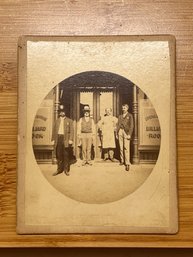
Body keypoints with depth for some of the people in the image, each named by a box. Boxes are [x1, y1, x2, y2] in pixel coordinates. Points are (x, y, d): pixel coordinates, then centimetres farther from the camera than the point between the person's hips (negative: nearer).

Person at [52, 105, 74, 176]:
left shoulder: (69, 121, 6)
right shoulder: (57, 121, 15)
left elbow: (71, 130, 0)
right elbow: (54, 130, 14)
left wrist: (70, 139, -9)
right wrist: (53, 139, 7)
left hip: (65, 139, -3)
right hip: (58, 139, 3)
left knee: (66, 155, 0)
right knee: (58, 155, 5)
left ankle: (66, 170, 9)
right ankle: (59, 169, 14)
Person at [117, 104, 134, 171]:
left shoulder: (130, 116, 4)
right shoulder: (120, 116, 18)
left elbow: (131, 126, -3)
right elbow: (118, 125, 17)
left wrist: (129, 134, -12)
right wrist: (117, 133, 9)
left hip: (126, 132, -5)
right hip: (120, 132, 5)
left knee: (126, 148, -10)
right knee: (121, 147, 5)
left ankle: (127, 164, -12)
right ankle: (122, 160, 16)